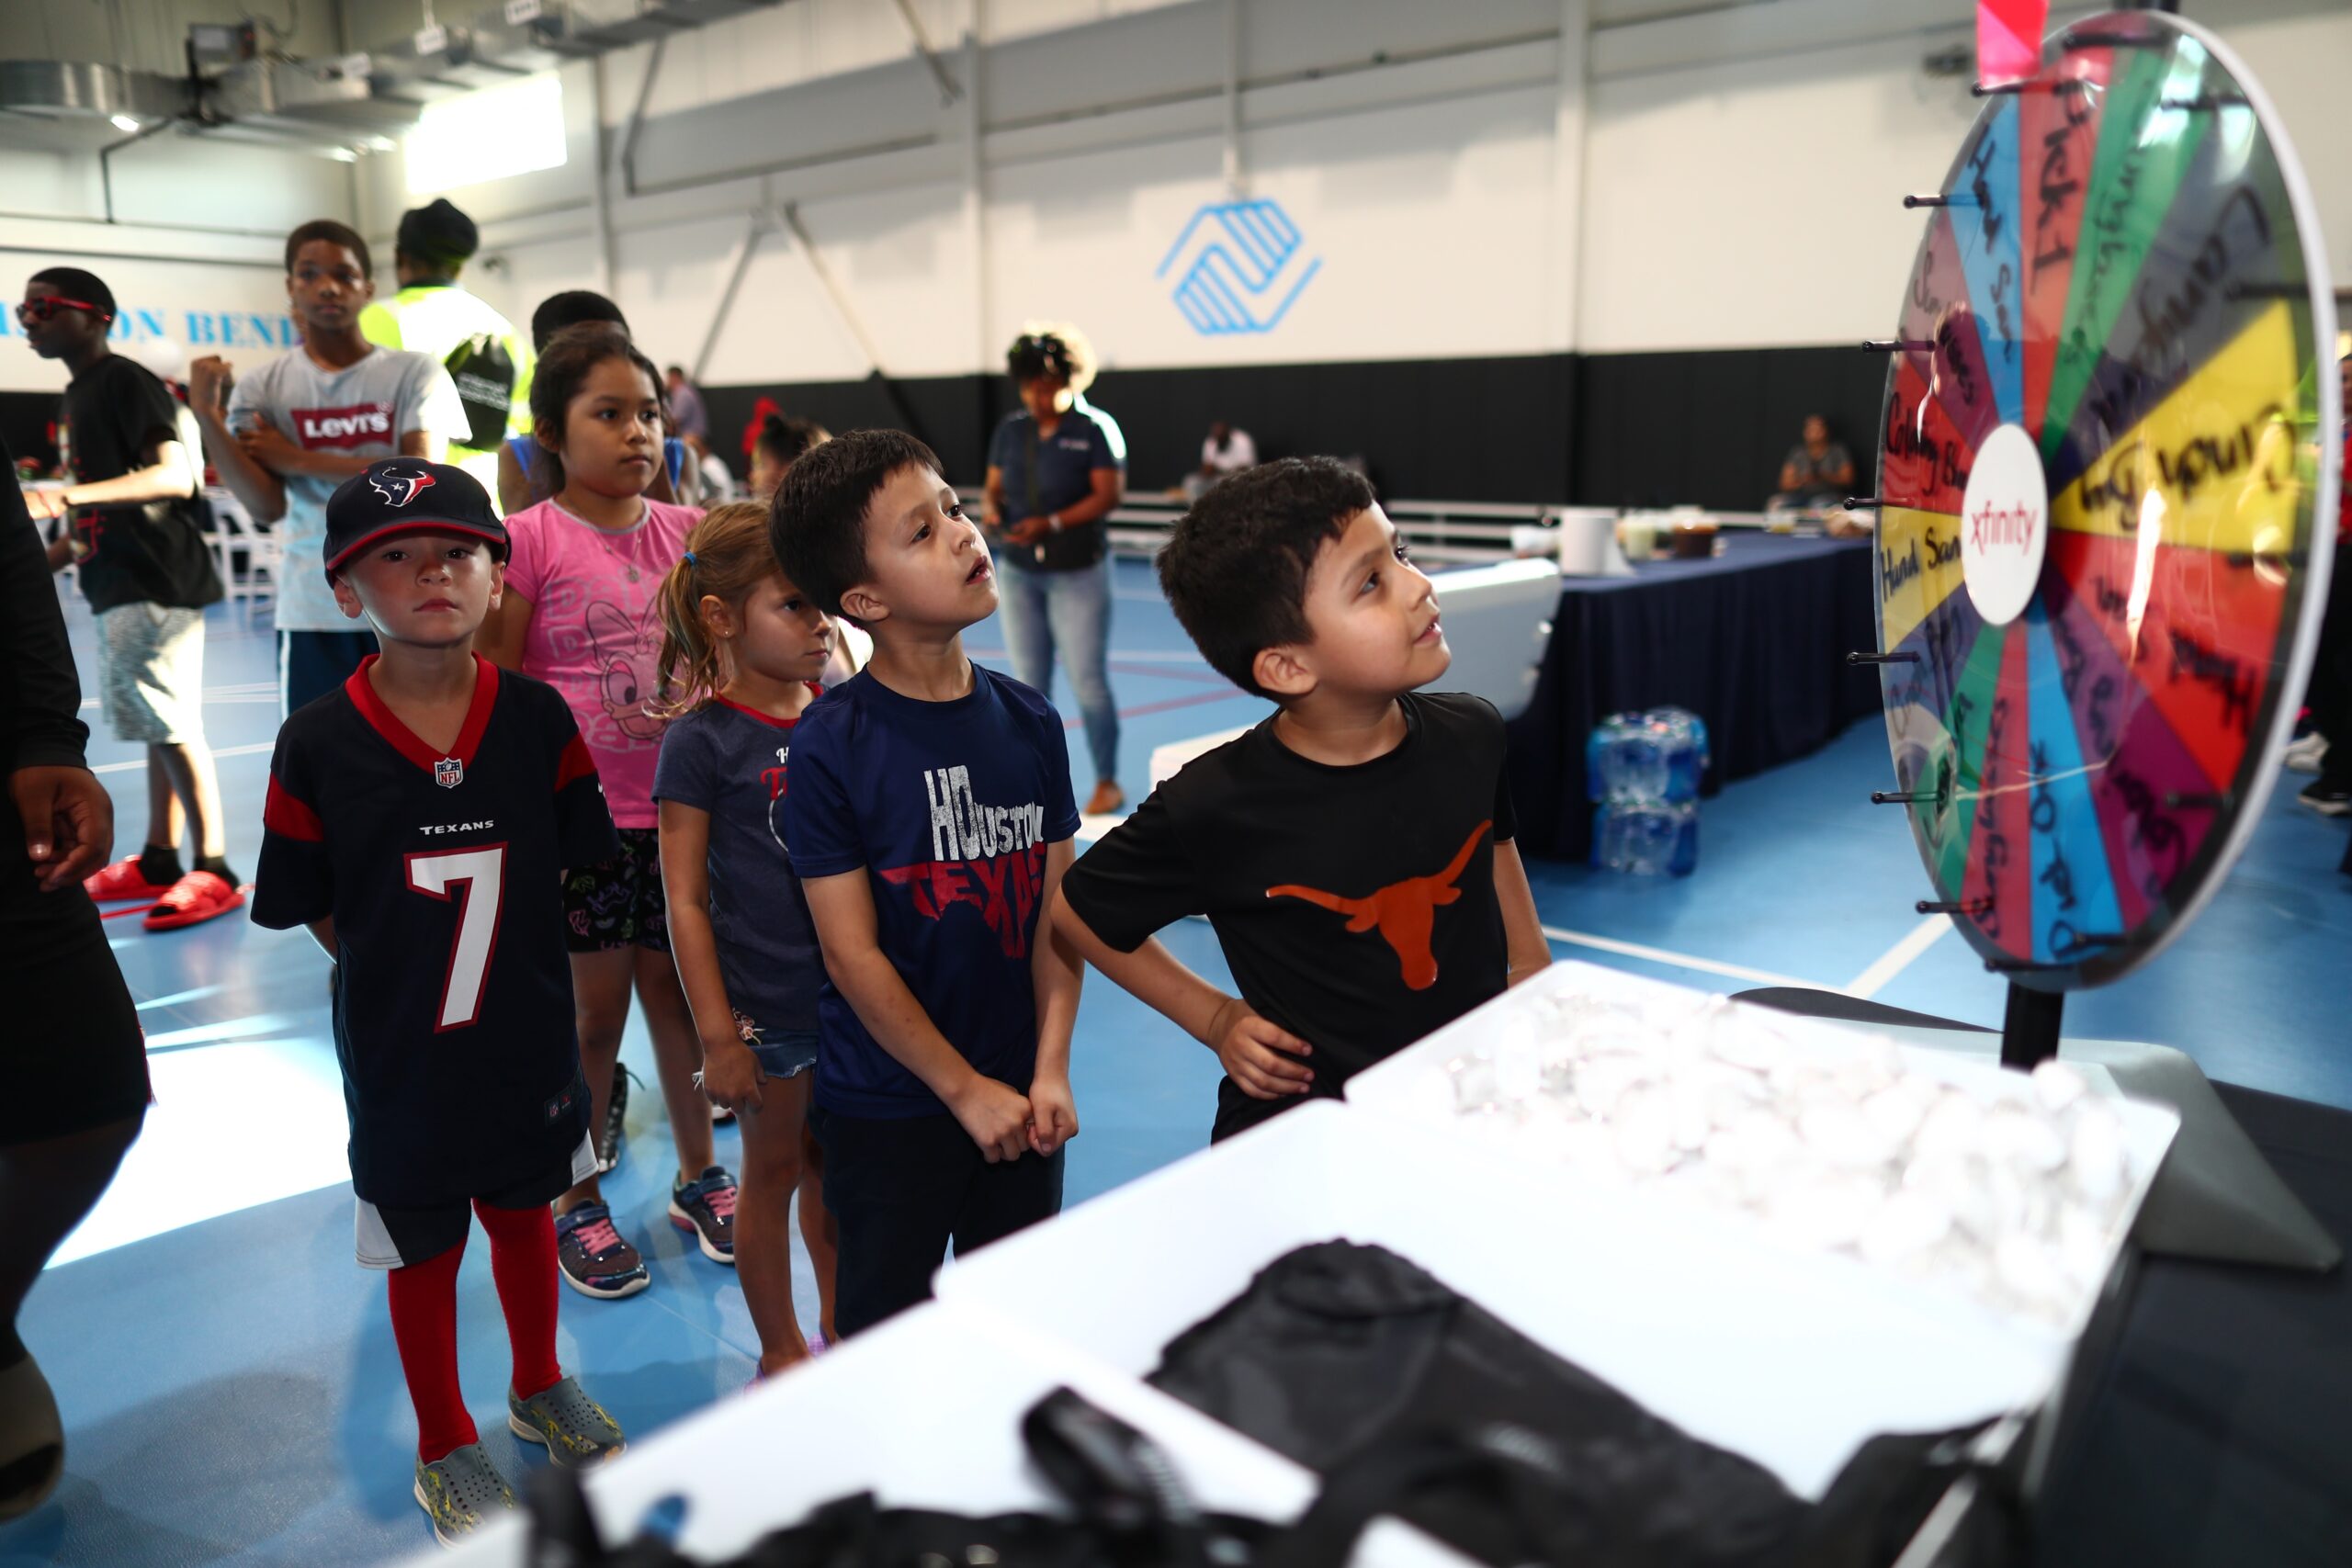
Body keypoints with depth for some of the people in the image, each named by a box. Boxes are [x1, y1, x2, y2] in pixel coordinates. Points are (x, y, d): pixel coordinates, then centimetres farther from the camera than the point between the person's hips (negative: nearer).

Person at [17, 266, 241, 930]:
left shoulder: (126, 381, -10)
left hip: (154, 583, -10)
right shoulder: (80, 394, 18)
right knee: (156, 724, 13)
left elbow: (176, 476, -24)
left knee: (173, 726, -8)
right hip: (119, 585, 10)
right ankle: (158, 861, 20)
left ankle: (214, 871, -4)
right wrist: (39, 565, 18)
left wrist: (66, 496, -30)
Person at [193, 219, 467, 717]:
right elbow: (266, 508, -6)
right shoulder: (263, 388, 4)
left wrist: (299, 459, -10)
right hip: (313, 616, 2)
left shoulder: (415, 373, 0)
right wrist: (206, 415, -16)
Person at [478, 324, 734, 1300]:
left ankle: (699, 1175, 33)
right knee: (594, 1008, 8)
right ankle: (577, 1202, 28)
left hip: (679, 812, 3)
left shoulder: (686, 532, 4)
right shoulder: (528, 541, -7)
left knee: (680, 994, 14)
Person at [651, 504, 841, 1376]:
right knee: (774, 1171, 13)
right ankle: (781, 1353, 33)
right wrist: (718, 1035, -13)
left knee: (834, 1169, 19)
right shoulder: (701, 740, -12)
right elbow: (686, 900, -11)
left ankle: (840, 1329, 40)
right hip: (767, 1008, -4)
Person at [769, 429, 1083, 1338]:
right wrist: (966, 1091, -12)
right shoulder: (828, 747, -15)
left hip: (1020, 1097, 4)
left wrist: (1050, 1072, -7)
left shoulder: (1029, 722, -3)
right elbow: (852, 953, -14)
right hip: (890, 1107, -3)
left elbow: (1057, 909, -1)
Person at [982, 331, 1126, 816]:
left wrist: (1052, 524, -21)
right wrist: (994, 513, -14)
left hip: (1077, 573, -4)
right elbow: (995, 487, 10)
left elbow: (1107, 495, -11)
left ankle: (1107, 782, 10)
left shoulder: (1089, 431, -7)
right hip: (1020, 573, 4)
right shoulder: (1010, 431, 5)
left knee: (1088, 680, -3)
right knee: (1029, 683, 7)